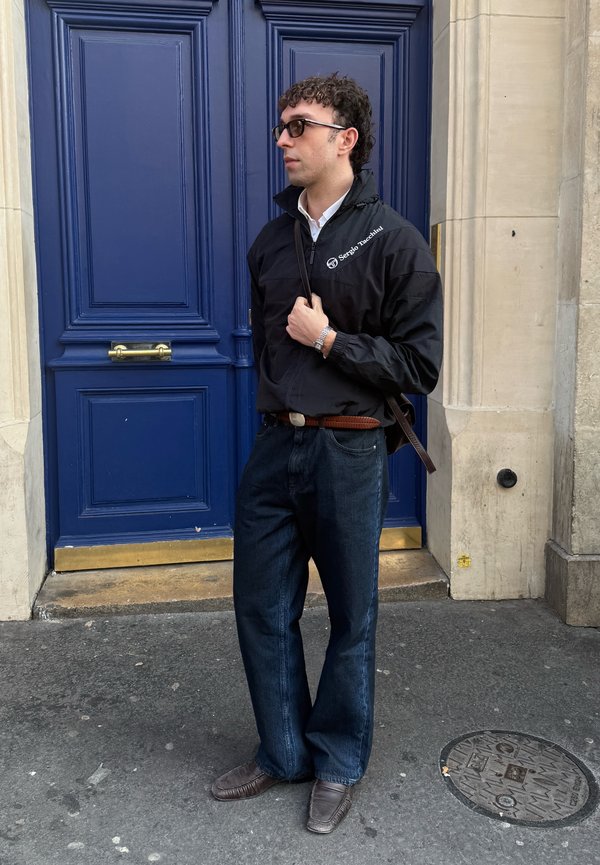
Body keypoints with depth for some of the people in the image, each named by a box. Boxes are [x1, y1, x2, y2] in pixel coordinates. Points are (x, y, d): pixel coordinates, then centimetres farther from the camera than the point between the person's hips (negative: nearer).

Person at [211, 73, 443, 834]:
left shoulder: (395, 242, -7)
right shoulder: (270, 242, 9)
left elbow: (420, 366, -10)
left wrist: (330, 340, -14)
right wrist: (276, 404, 9)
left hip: (347, 452, -5)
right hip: (273, 447, 5)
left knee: (351, 619, 10)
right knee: (261, 609, 11)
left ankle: (338, 763, 31)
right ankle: (283, 752, 32)